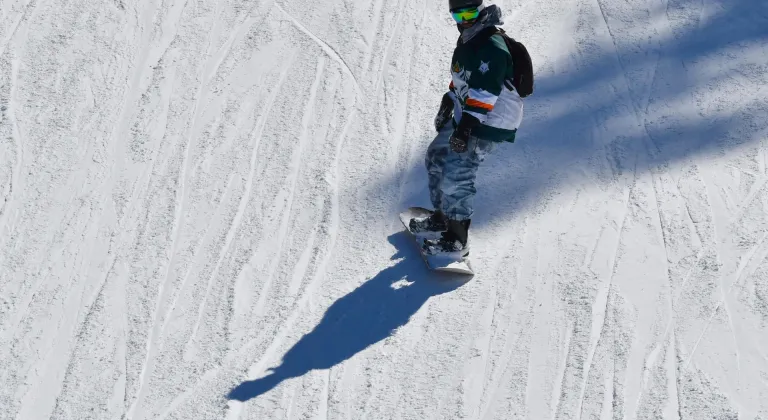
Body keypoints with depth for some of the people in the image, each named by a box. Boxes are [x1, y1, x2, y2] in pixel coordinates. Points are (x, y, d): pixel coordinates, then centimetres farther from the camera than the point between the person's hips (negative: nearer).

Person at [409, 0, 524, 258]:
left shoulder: (491, 47, -23)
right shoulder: (469, 38, 10)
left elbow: (484, 92, -29)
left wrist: (466, 126, -33)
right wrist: (448, 103, 28)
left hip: (488, 124, -11)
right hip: (467, 117, 11)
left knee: (455, 176, -14)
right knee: (437, 158, 19)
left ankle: (457, 241, -4)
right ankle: (442, 219, 30)